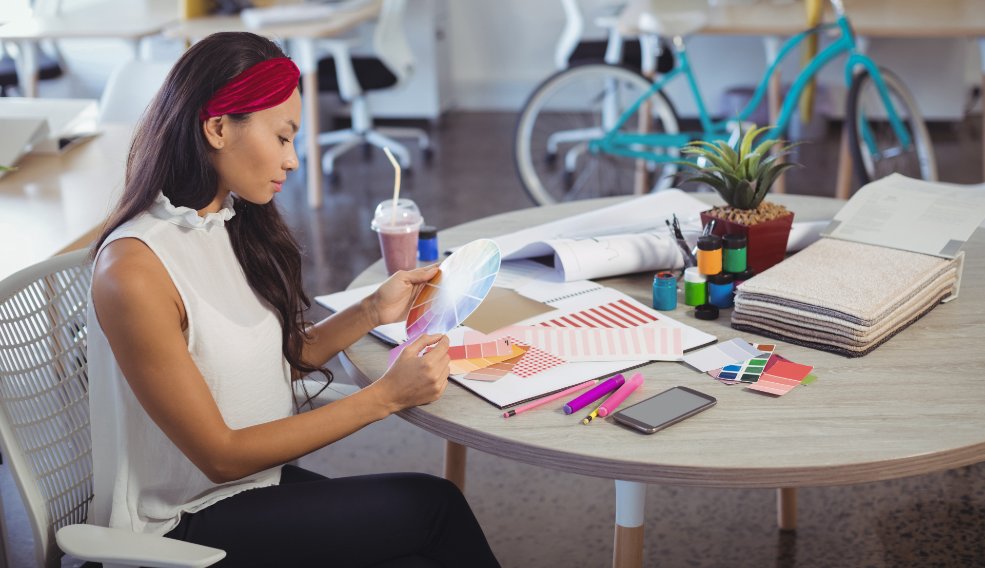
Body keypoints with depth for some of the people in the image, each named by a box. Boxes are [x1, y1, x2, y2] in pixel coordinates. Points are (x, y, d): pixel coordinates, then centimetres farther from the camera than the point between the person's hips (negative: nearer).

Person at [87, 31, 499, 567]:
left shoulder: (232, 227, 1)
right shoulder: (132, 269, -22)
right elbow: (220, 456, -18)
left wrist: (371, 311, -5)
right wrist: (386, 396, -19)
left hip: (263, 480, 7)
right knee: (433, 504, -12)